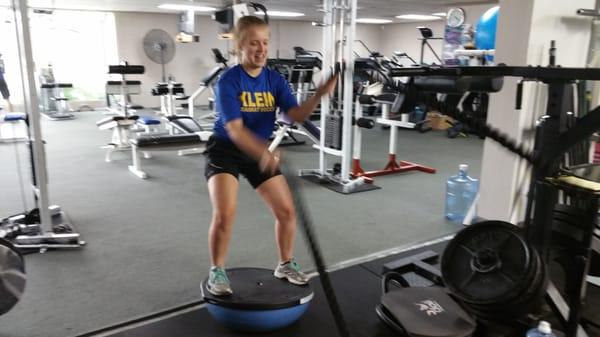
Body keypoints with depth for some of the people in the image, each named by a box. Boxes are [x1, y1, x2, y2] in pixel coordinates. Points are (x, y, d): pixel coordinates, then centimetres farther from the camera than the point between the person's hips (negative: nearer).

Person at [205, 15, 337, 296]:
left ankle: (286, 264, 27)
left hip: (259, 152, 5)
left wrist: (319, 94, -34)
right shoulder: (228, 81, -19)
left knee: (287, 210, 3)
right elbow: (234, 129, -27)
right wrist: (264, 154, -43)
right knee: (225, 213, -21)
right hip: (224, 151, -5)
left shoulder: (275, 80, -5)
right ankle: (217, 272, 4)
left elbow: (297, 115, -16)